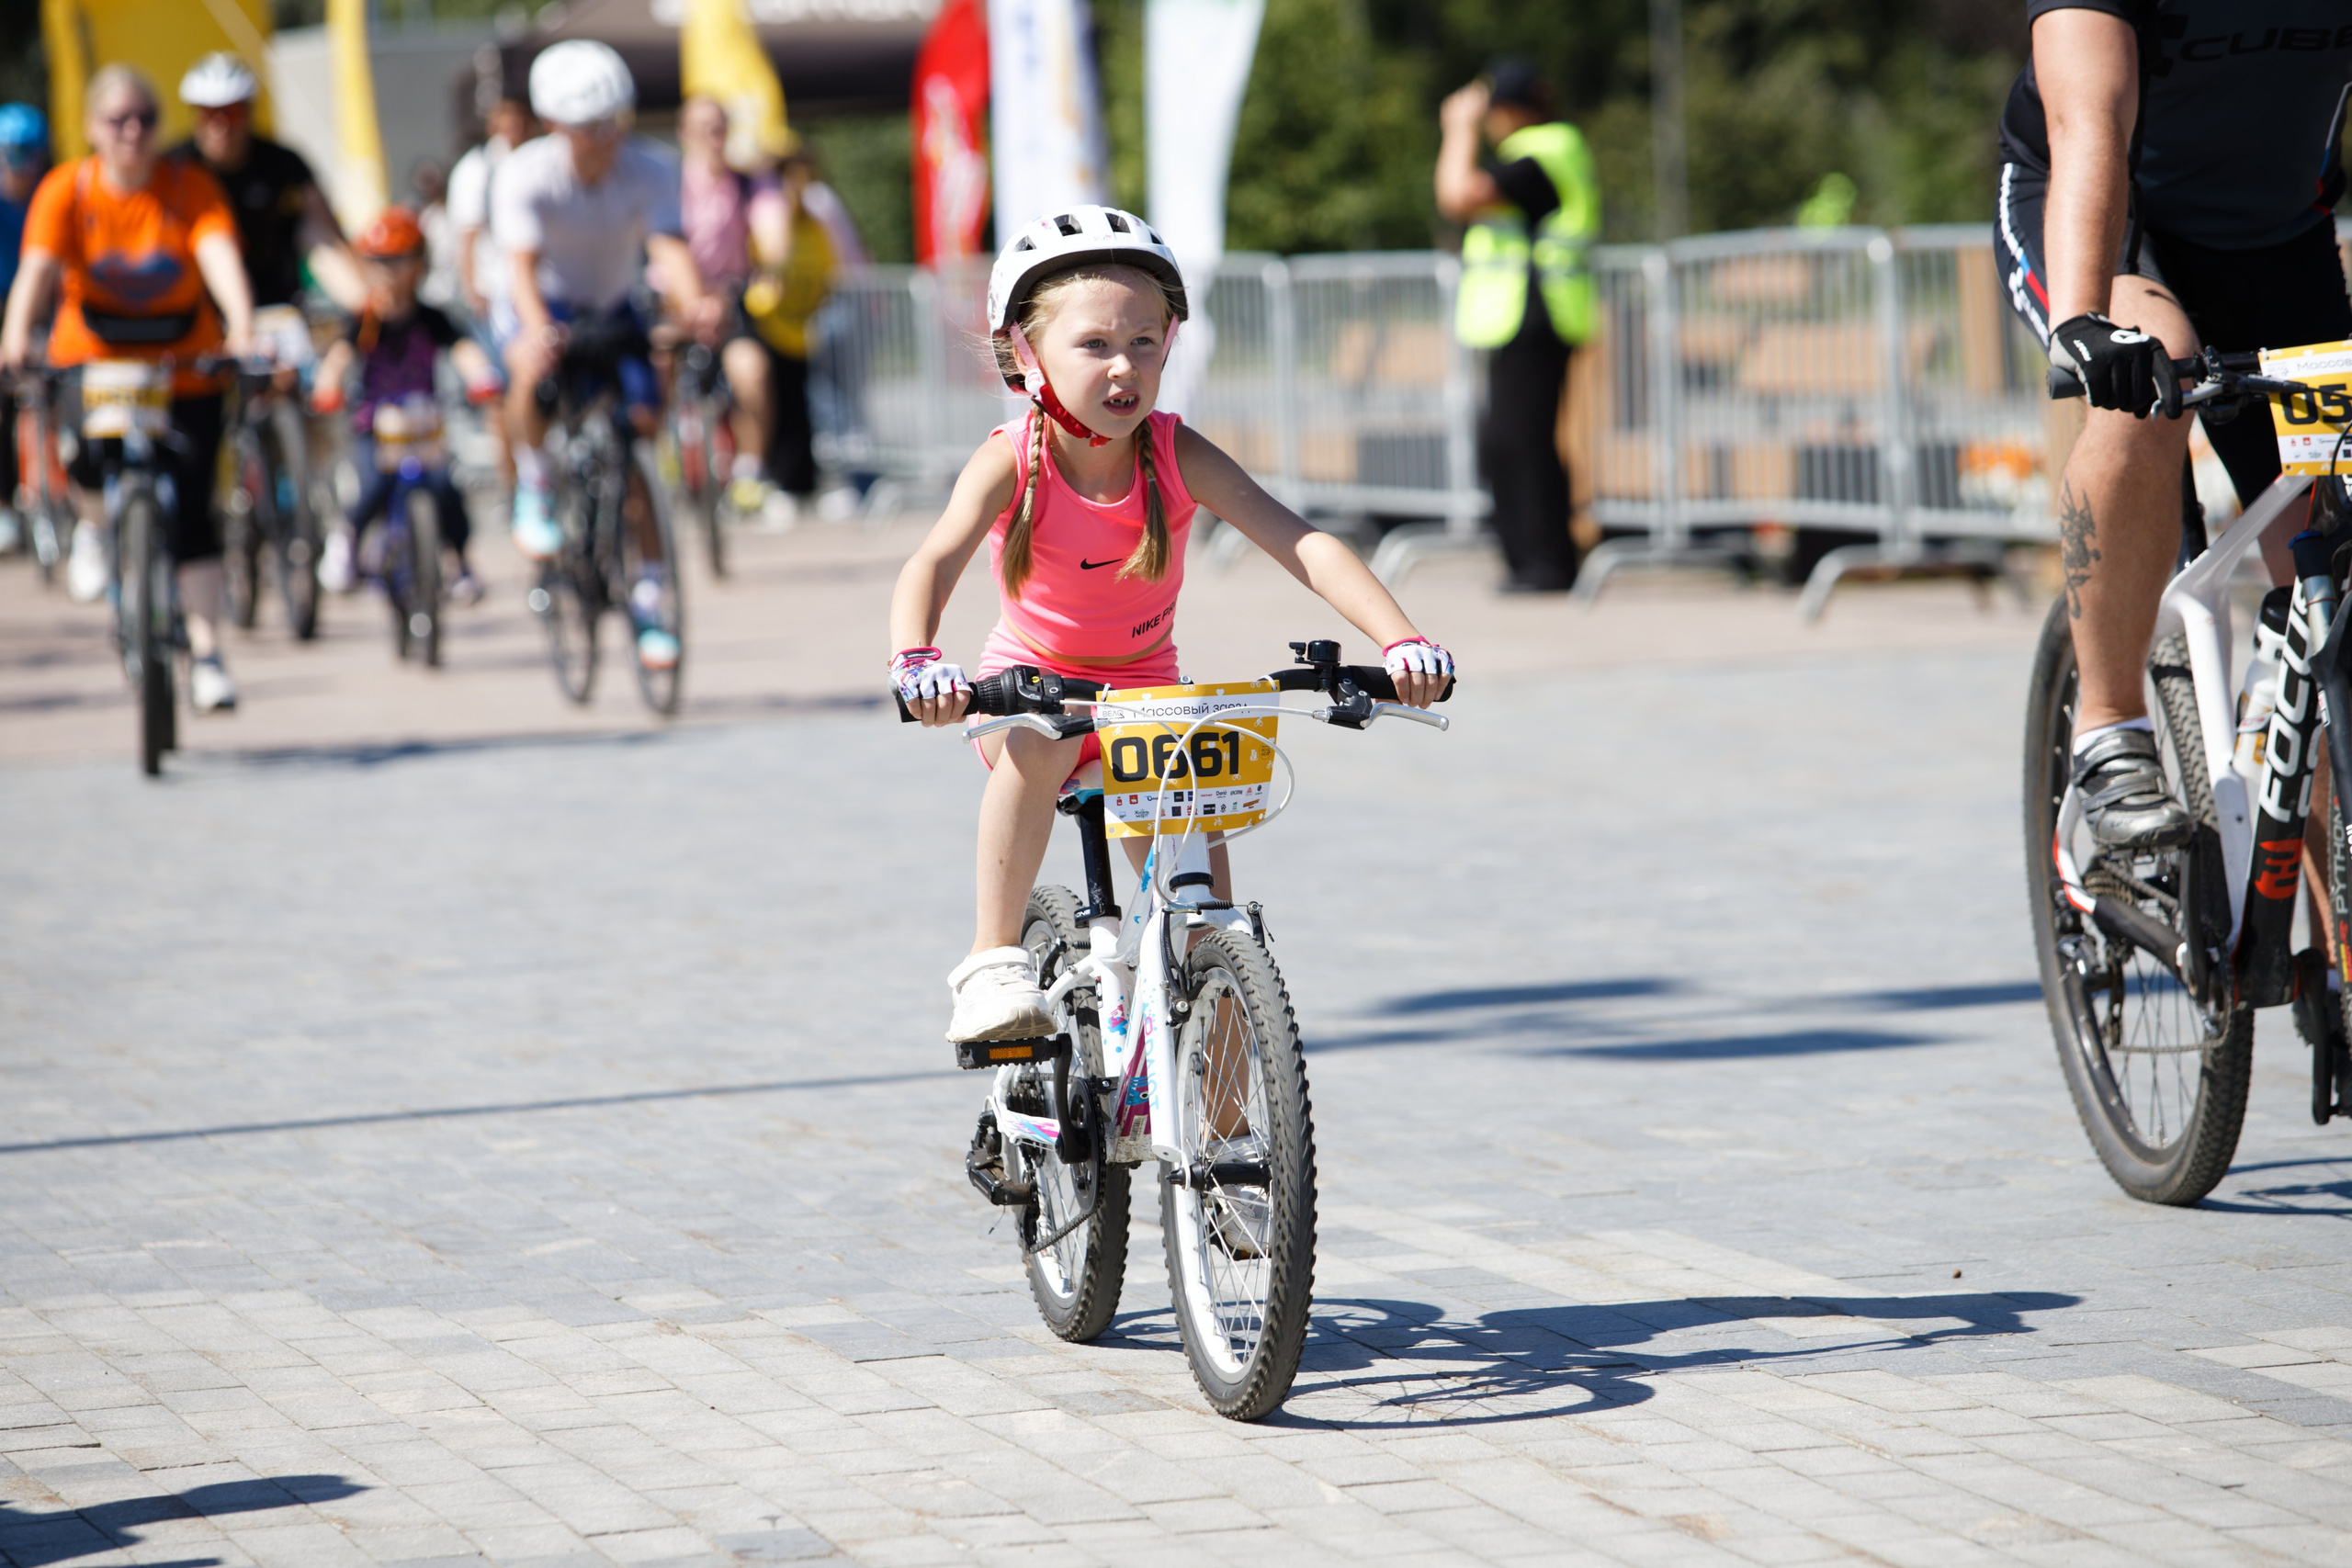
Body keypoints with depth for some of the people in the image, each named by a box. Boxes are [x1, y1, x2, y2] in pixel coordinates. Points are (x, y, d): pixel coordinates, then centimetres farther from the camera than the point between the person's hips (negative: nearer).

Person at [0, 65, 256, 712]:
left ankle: (206, 653, 2)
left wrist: (241, 329, -45)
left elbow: (220, 257, -26)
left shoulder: (191, 187, -12)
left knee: (190, 511, -8)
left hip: (185, 370, 0)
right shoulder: (67, 190, -11)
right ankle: (94, 524, 9)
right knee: (90, 458, -28)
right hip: (93, 361, 0)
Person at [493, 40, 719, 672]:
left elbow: (669, 247, -36)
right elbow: (522, 262, -37)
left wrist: (693, 304, -58)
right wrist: (537, 329, -57)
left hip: (613, 311, 2)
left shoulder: (649, 172, -21)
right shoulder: (525, 175, -25)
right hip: (545, 306, -2)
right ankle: (533, 489, -12)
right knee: (534, 369, -38)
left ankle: (648, 600, 1)